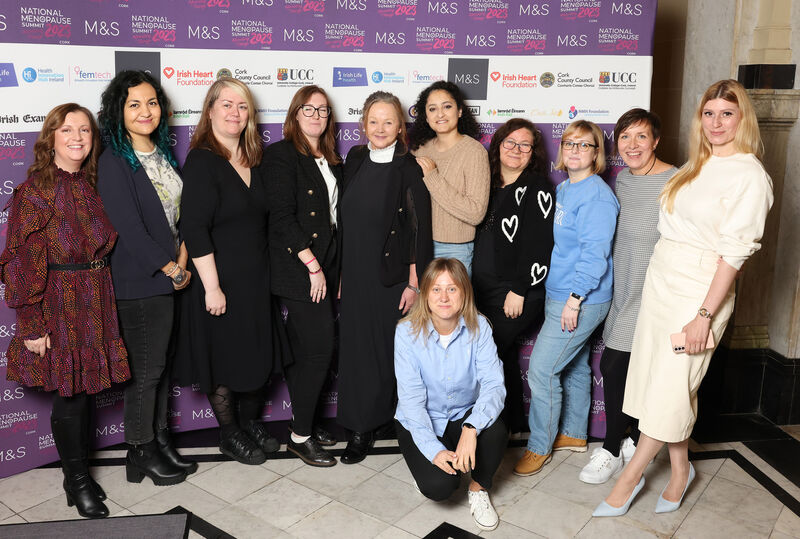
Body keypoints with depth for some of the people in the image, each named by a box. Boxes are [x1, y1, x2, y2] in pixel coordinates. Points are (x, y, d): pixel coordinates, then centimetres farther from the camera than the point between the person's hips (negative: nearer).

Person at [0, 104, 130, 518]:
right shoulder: (34, 191, -9)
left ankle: (78, 474, 28)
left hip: (97, 304, 5)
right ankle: (78, 480, 21)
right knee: (70, 394, 2)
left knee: (82, 388, 11)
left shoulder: (93, 186, 8)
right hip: (59, 306, -5)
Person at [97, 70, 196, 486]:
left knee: (161, 365, 16)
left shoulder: (163, 153, 11)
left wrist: (183, 253, -2)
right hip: (139, 281, -7)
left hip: (171, 276, 7)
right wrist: (171, 268, -12)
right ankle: (141, 453, 20)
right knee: (145, 370, 3)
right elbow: (129, 227, -17)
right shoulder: (113, 162, -13)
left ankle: (160, 441, 30)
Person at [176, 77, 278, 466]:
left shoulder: (253, 161, 9)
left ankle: (252, 424, 35)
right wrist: (212, 286, -22)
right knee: (224, 358, 7)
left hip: (256, 279, 7)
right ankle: (229, 434, 26)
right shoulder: (201, 161, -13)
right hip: (221, 281, -7)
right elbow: (194, 229, -19)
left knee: (257, 353, 16)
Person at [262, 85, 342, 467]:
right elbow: (281, 218, -14)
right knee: (319, 348, -8)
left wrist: (334, 266, 8)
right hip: (299, 269, -7)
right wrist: (312, 265, -16)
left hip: (326, 266, 7)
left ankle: (302, 423, 24)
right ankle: (300, 436, 5)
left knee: (302, 349, 13)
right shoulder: (281, 155, -7)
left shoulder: (331, 160, 16)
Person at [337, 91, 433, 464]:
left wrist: (414, 282, -12)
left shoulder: (409, 168, -9)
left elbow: (420, 229, -9)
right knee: (356, 347, 8)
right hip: (354, 274, 5)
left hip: (391, 275, -5)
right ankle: (360, 428, 22)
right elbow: (345, 217, 12)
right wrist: (341, 270, 11)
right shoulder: (355, 159, 7)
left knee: (388, 349, 3)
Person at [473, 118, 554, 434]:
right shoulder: (491, 185, 14)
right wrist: (474, 284, 15)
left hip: (518, 295, -7)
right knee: (503, 355, 12)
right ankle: (512, 423, 24)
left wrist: (518, 291, -17)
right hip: (484, 290, 7)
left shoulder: (537, 190, -7)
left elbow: (538, 246, -14)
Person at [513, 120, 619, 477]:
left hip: (581, 301, -9)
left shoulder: (596, 196, -16)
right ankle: (573, 434, 34)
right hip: (559, 294, 9)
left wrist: (575, 298, -22)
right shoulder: (562, 189, 12)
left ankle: (539, 447, 9)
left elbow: (594, 253, -21)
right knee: (575, 366, 19)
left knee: (541, 370, -6)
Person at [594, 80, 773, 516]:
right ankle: (680, 469, 27)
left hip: (701, 288, -7)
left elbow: (735, 250, -15)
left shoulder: (749, 175, -10)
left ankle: (630, 477, 14)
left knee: (670, 386, 0)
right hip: (660, 278, 7)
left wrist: (705, 314, -18)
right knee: (660, 378, 10)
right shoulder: (695, 166, 12)